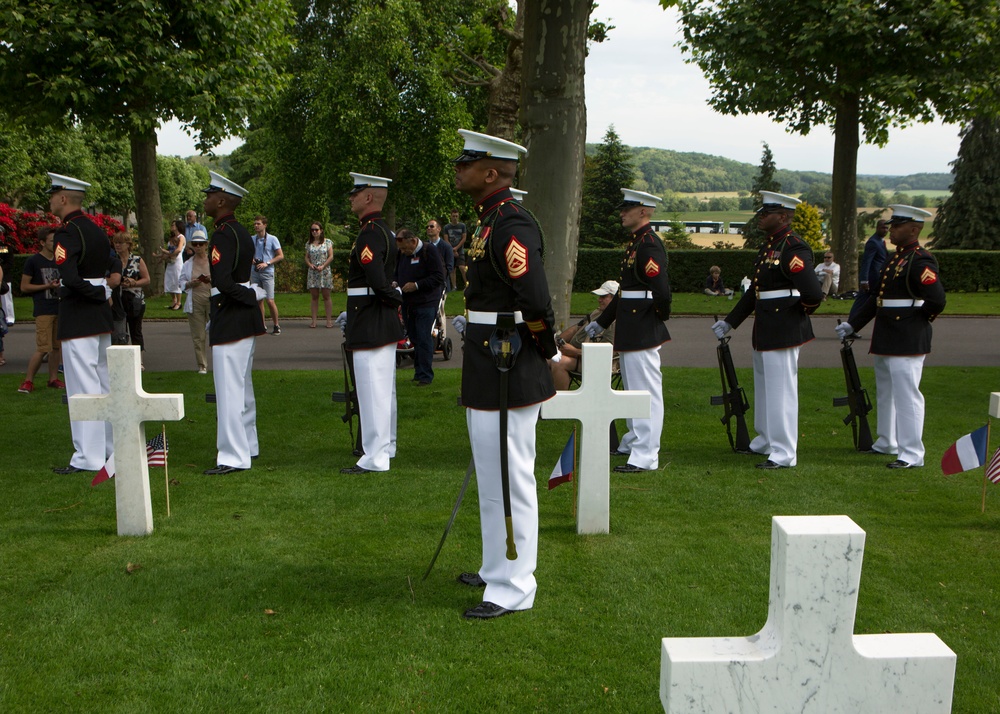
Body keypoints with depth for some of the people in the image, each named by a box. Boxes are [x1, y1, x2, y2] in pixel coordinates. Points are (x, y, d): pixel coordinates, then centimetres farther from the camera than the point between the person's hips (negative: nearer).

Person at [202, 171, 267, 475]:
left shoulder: (222, 235, -17)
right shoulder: (241, 232, 13)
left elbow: (224, 282, -27)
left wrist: (252, 296, -14)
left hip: (230, 320, -10)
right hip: (246, 318, 10)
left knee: (229, 389, -6)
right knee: (243, 386, 18)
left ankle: (233, 457, -3)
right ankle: (248, 445, 29)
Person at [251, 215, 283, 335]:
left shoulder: (272, 239, -2)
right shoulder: (252, 239, 10)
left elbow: (281, 256, -2)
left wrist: (267, 263, -12)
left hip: (267, 272, -4)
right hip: (255, 272, 4)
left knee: (270, 300, -8)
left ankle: (276, 325, 5)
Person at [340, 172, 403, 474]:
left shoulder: (369, 234, -18)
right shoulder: (384, 231, 14)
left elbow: (377, 280, -26)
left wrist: (394, 299, -10)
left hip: (370, 325, -10)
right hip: (386, 323, 10)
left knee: (372, 390, -5)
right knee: (384, 389, 18)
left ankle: (374, 458, 0)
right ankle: (386, 446, 29)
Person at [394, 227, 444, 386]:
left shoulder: (429, 251, -10)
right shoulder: (401, 254, 10)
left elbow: (439, 277, -14)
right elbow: (397, 273, 24)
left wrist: (416, 285, -19)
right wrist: (396, 283, 1)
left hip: (426, 303, -6)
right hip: (407, 303, 6)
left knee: (424, 339, -8)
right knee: (414, 339, 9)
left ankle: (425, 375, -2)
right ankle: (419, 372, 17)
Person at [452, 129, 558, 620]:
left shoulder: (512, 226, -19)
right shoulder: (491, 221, 14)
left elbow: (535, 302, -25)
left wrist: (551, 353, -10)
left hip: (507, 371, -11)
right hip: (487, 369, 11)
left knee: (509, 479, -1)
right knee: (492, 477, 20)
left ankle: (513, 589, 10)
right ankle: (497, 568, 35)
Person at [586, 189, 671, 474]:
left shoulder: (649, 245, -18)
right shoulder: (635, 243, 15)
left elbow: (662, 292, -27)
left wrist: (660, 316, -8)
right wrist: (601, 322, 22)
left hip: (642, 331, -11)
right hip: (630, 331, 11)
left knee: (646, 391, -5)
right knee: (633, 389, 21)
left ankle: (646, 457, -1)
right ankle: (633, 443, 35)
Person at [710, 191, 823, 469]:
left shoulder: (794, 248, -17)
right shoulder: (768, 247, 14)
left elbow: (813, 294, -26)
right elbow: (754, 291, 19)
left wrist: (800, 312, -6)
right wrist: (729, 321, 19)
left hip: (783, 330, -10)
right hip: (765, 331, 10)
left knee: (780, 389, -4)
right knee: (764, 387, 21)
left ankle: (784, 455, 4)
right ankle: (766, 441, 37)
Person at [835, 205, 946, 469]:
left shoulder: (921, 261, -15)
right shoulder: (895, 257, 14)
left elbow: (937, 299, -25)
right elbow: (877, 296, 18)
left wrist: (920, 319, -8)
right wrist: (853, 324, 15)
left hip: (907, 341, -10)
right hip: (885, 339, 10)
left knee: (907, 395, -7)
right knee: (885, 393, 20)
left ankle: (912, 455, -1)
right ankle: (887, 443, 34)